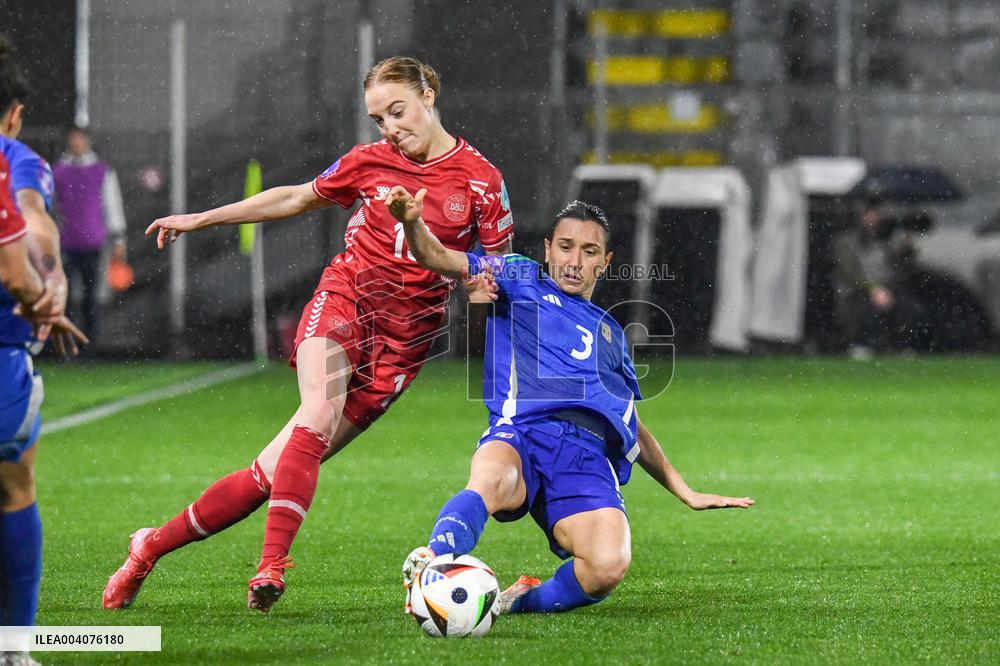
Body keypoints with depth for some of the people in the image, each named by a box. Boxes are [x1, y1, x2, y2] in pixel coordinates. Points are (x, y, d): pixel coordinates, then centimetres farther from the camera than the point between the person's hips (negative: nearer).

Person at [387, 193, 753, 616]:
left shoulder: (610, 333, 36)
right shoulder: (521, 280, 25)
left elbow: (634, 430, 41)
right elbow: (438, 259, 12)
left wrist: (687, 494, 37)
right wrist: (412, 222, -11)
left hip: (589, 456, 3)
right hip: (522, 433, -3)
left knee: (608, 566, -29)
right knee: (490, 482, -43)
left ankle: (521, 602, -8)